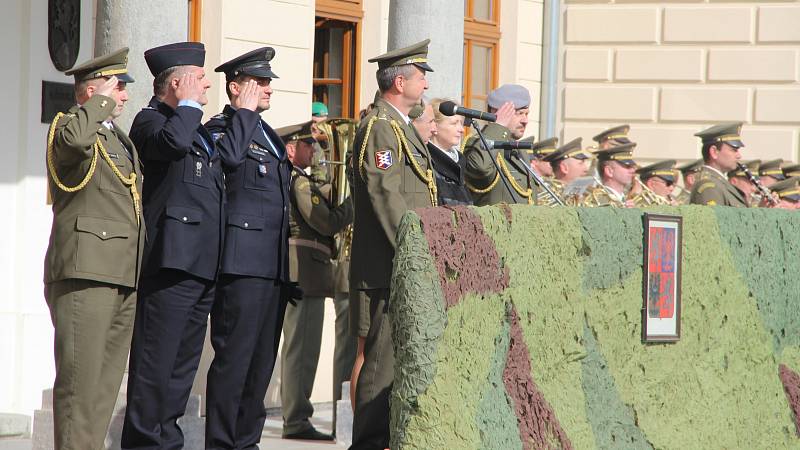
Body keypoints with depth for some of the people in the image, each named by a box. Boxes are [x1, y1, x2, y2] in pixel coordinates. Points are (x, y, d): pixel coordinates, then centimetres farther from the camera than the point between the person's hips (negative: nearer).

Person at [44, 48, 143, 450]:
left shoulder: (122, 141, 25)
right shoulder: (68, 126, -2)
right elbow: (74, 139, -28)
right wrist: (101, 102, -11)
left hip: (125, 278, 8)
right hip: (85, 273, -8)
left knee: (107, 382, 7)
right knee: (80, 377, -11)